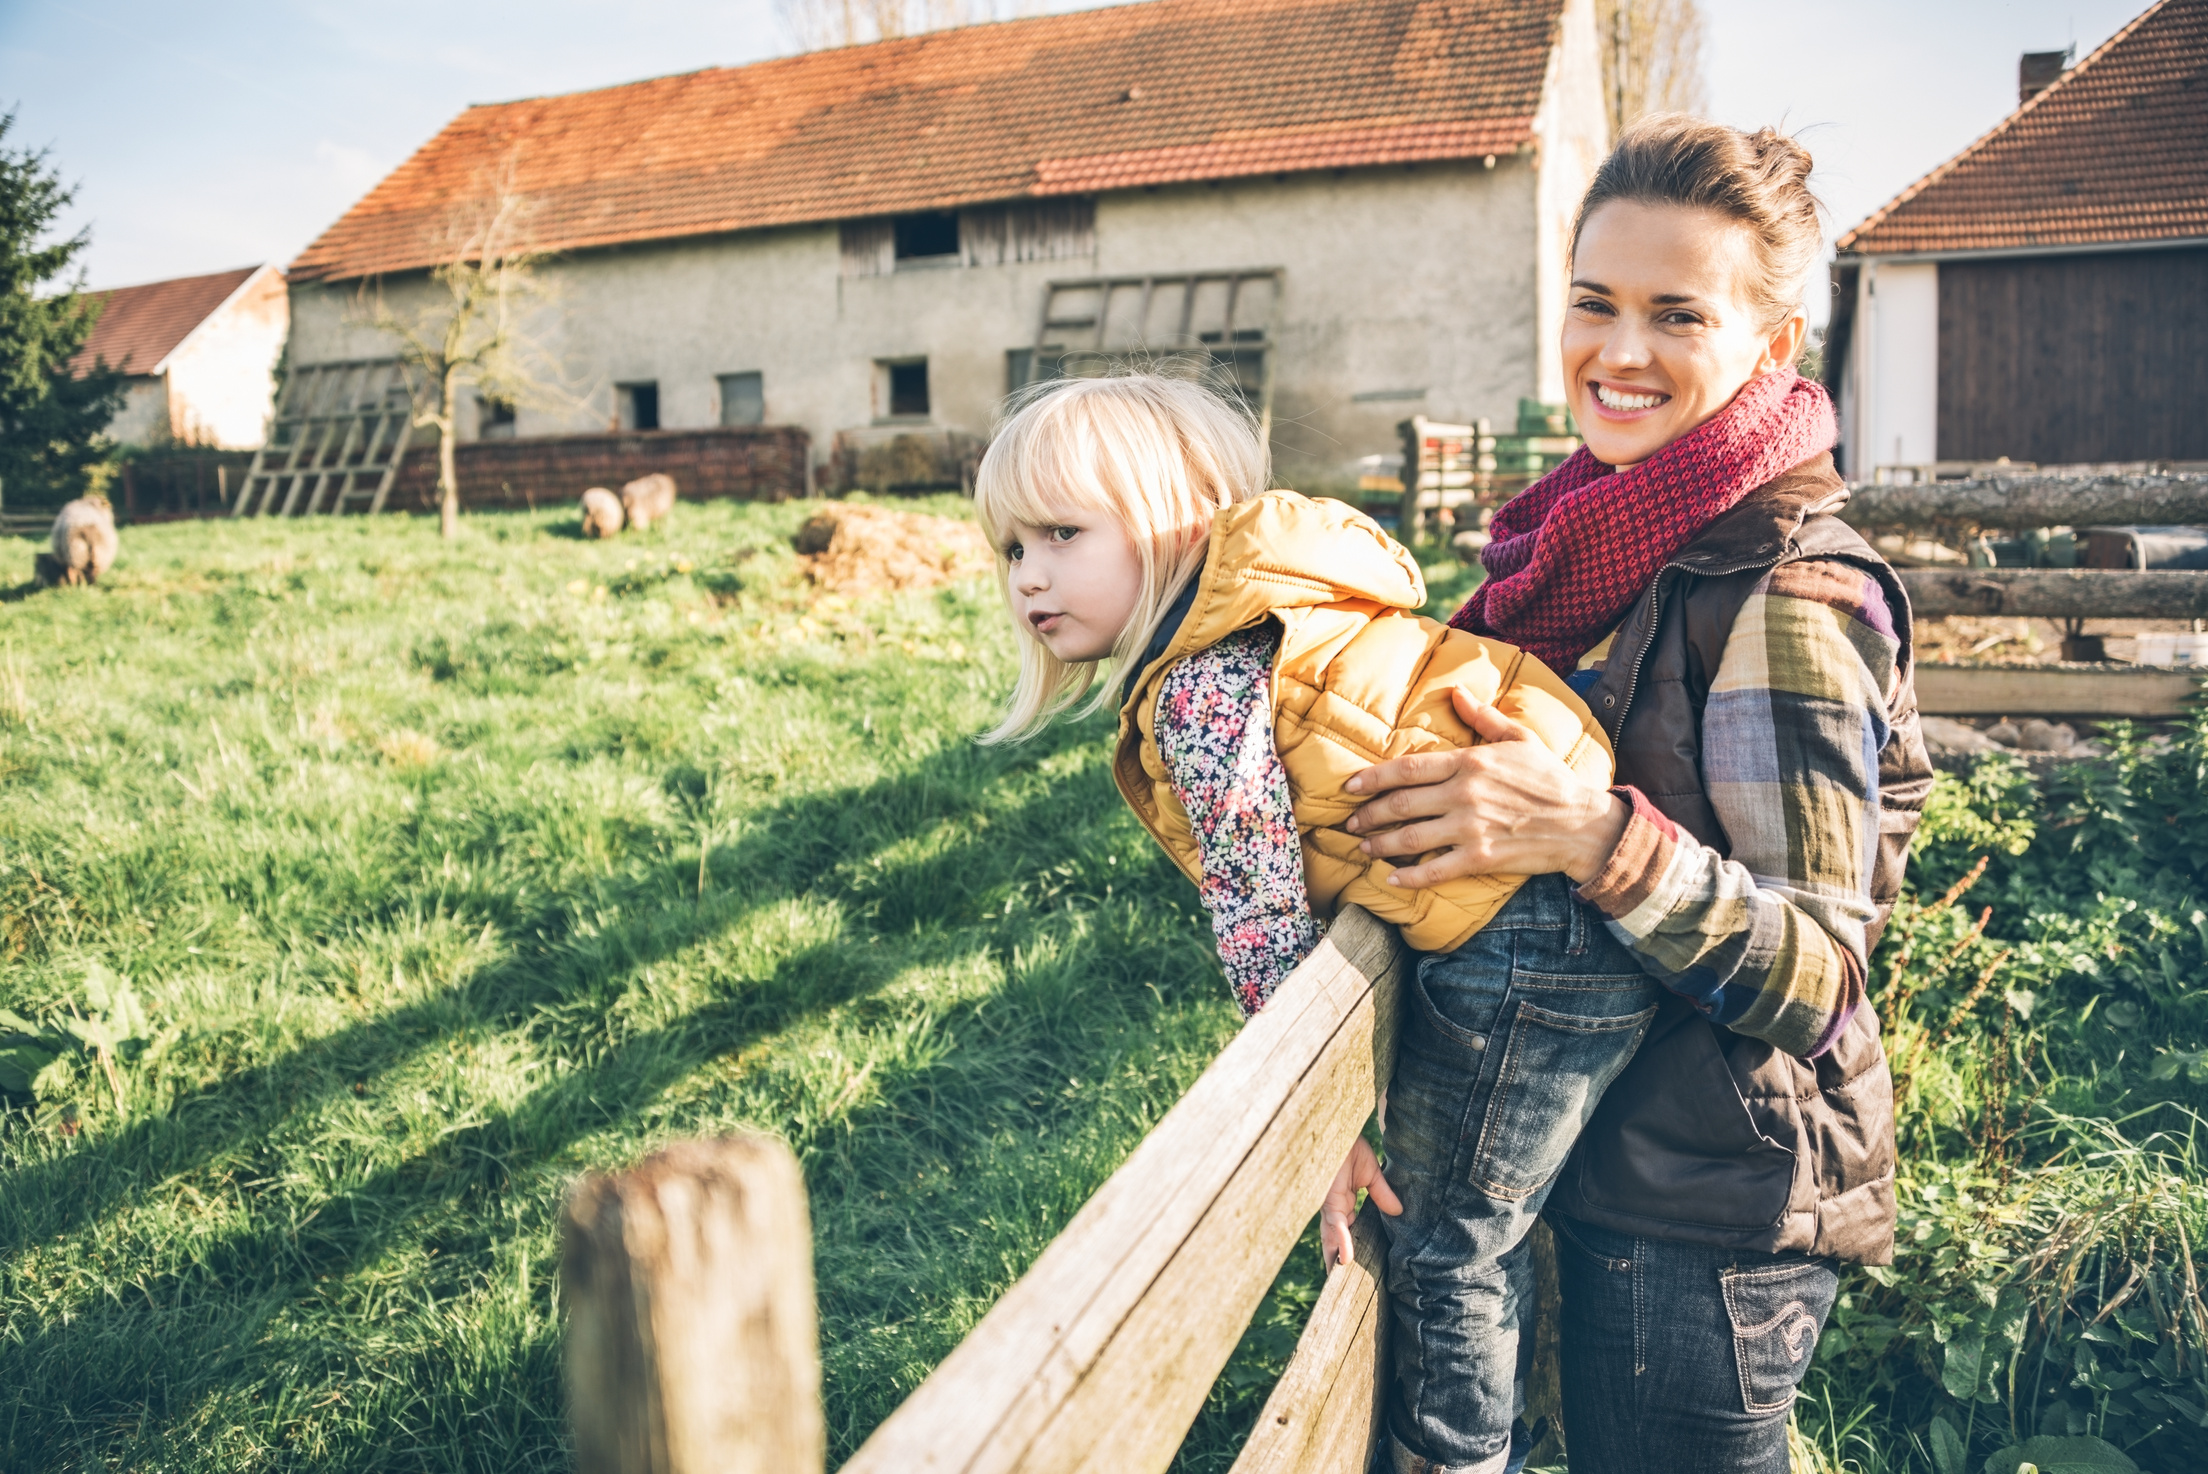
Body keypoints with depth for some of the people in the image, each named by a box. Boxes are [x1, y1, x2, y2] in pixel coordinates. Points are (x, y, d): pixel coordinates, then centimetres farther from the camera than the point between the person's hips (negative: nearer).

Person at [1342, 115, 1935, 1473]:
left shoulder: (1783, 595, -22)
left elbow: (1817, 983, -23)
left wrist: (1593, 837, -37)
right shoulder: (1625, 539, 3)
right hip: (1621, 1157, 8)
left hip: (1711, 1223, -8)